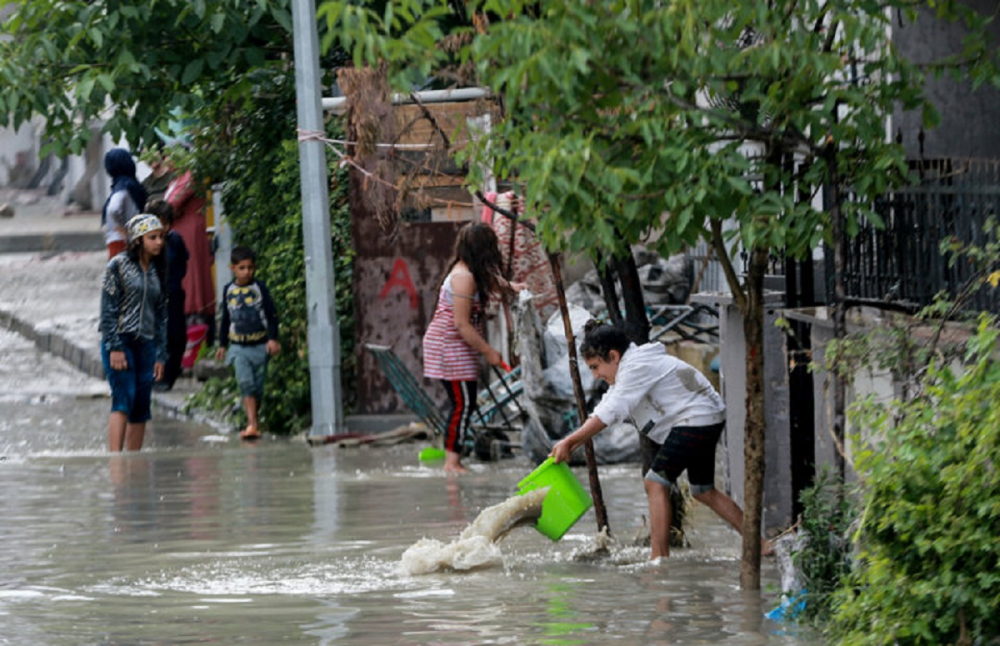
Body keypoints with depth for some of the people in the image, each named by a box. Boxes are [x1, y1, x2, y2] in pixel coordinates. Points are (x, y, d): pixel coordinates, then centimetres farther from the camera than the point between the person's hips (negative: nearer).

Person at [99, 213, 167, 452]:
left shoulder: (157, 270, 14)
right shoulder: (119, 266, -3)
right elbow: (108, 309, -8)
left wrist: (160, 355, 12)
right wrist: (114, 347, -15)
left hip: (146, 343, 6)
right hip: (120, 341, -6)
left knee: (141, 408, 2)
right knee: (124, 399, -18)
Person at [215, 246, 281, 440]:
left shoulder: (260, 288, 0)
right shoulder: (229, 290, 6)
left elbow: (271, 315, 2)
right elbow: (225, 319, 15)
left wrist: (273, 338, -8)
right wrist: (222, 344, 18)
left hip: (260, 345, 0)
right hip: (238, 347, 0)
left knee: (258, 386, 4)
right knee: (245, 382, -14)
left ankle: (254, 420, 21)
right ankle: (252, 424, -19)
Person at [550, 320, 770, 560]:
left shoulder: (637, 368, -20)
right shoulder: (625, 369, 13)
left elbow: (610, 413, -25)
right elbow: (602, 412, 10)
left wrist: (569, 441, -23)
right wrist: (569, 446, 0)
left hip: (697, 420, -11)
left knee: (656, 483, -15)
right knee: (704, 491, 19)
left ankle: (659, 557, -18)